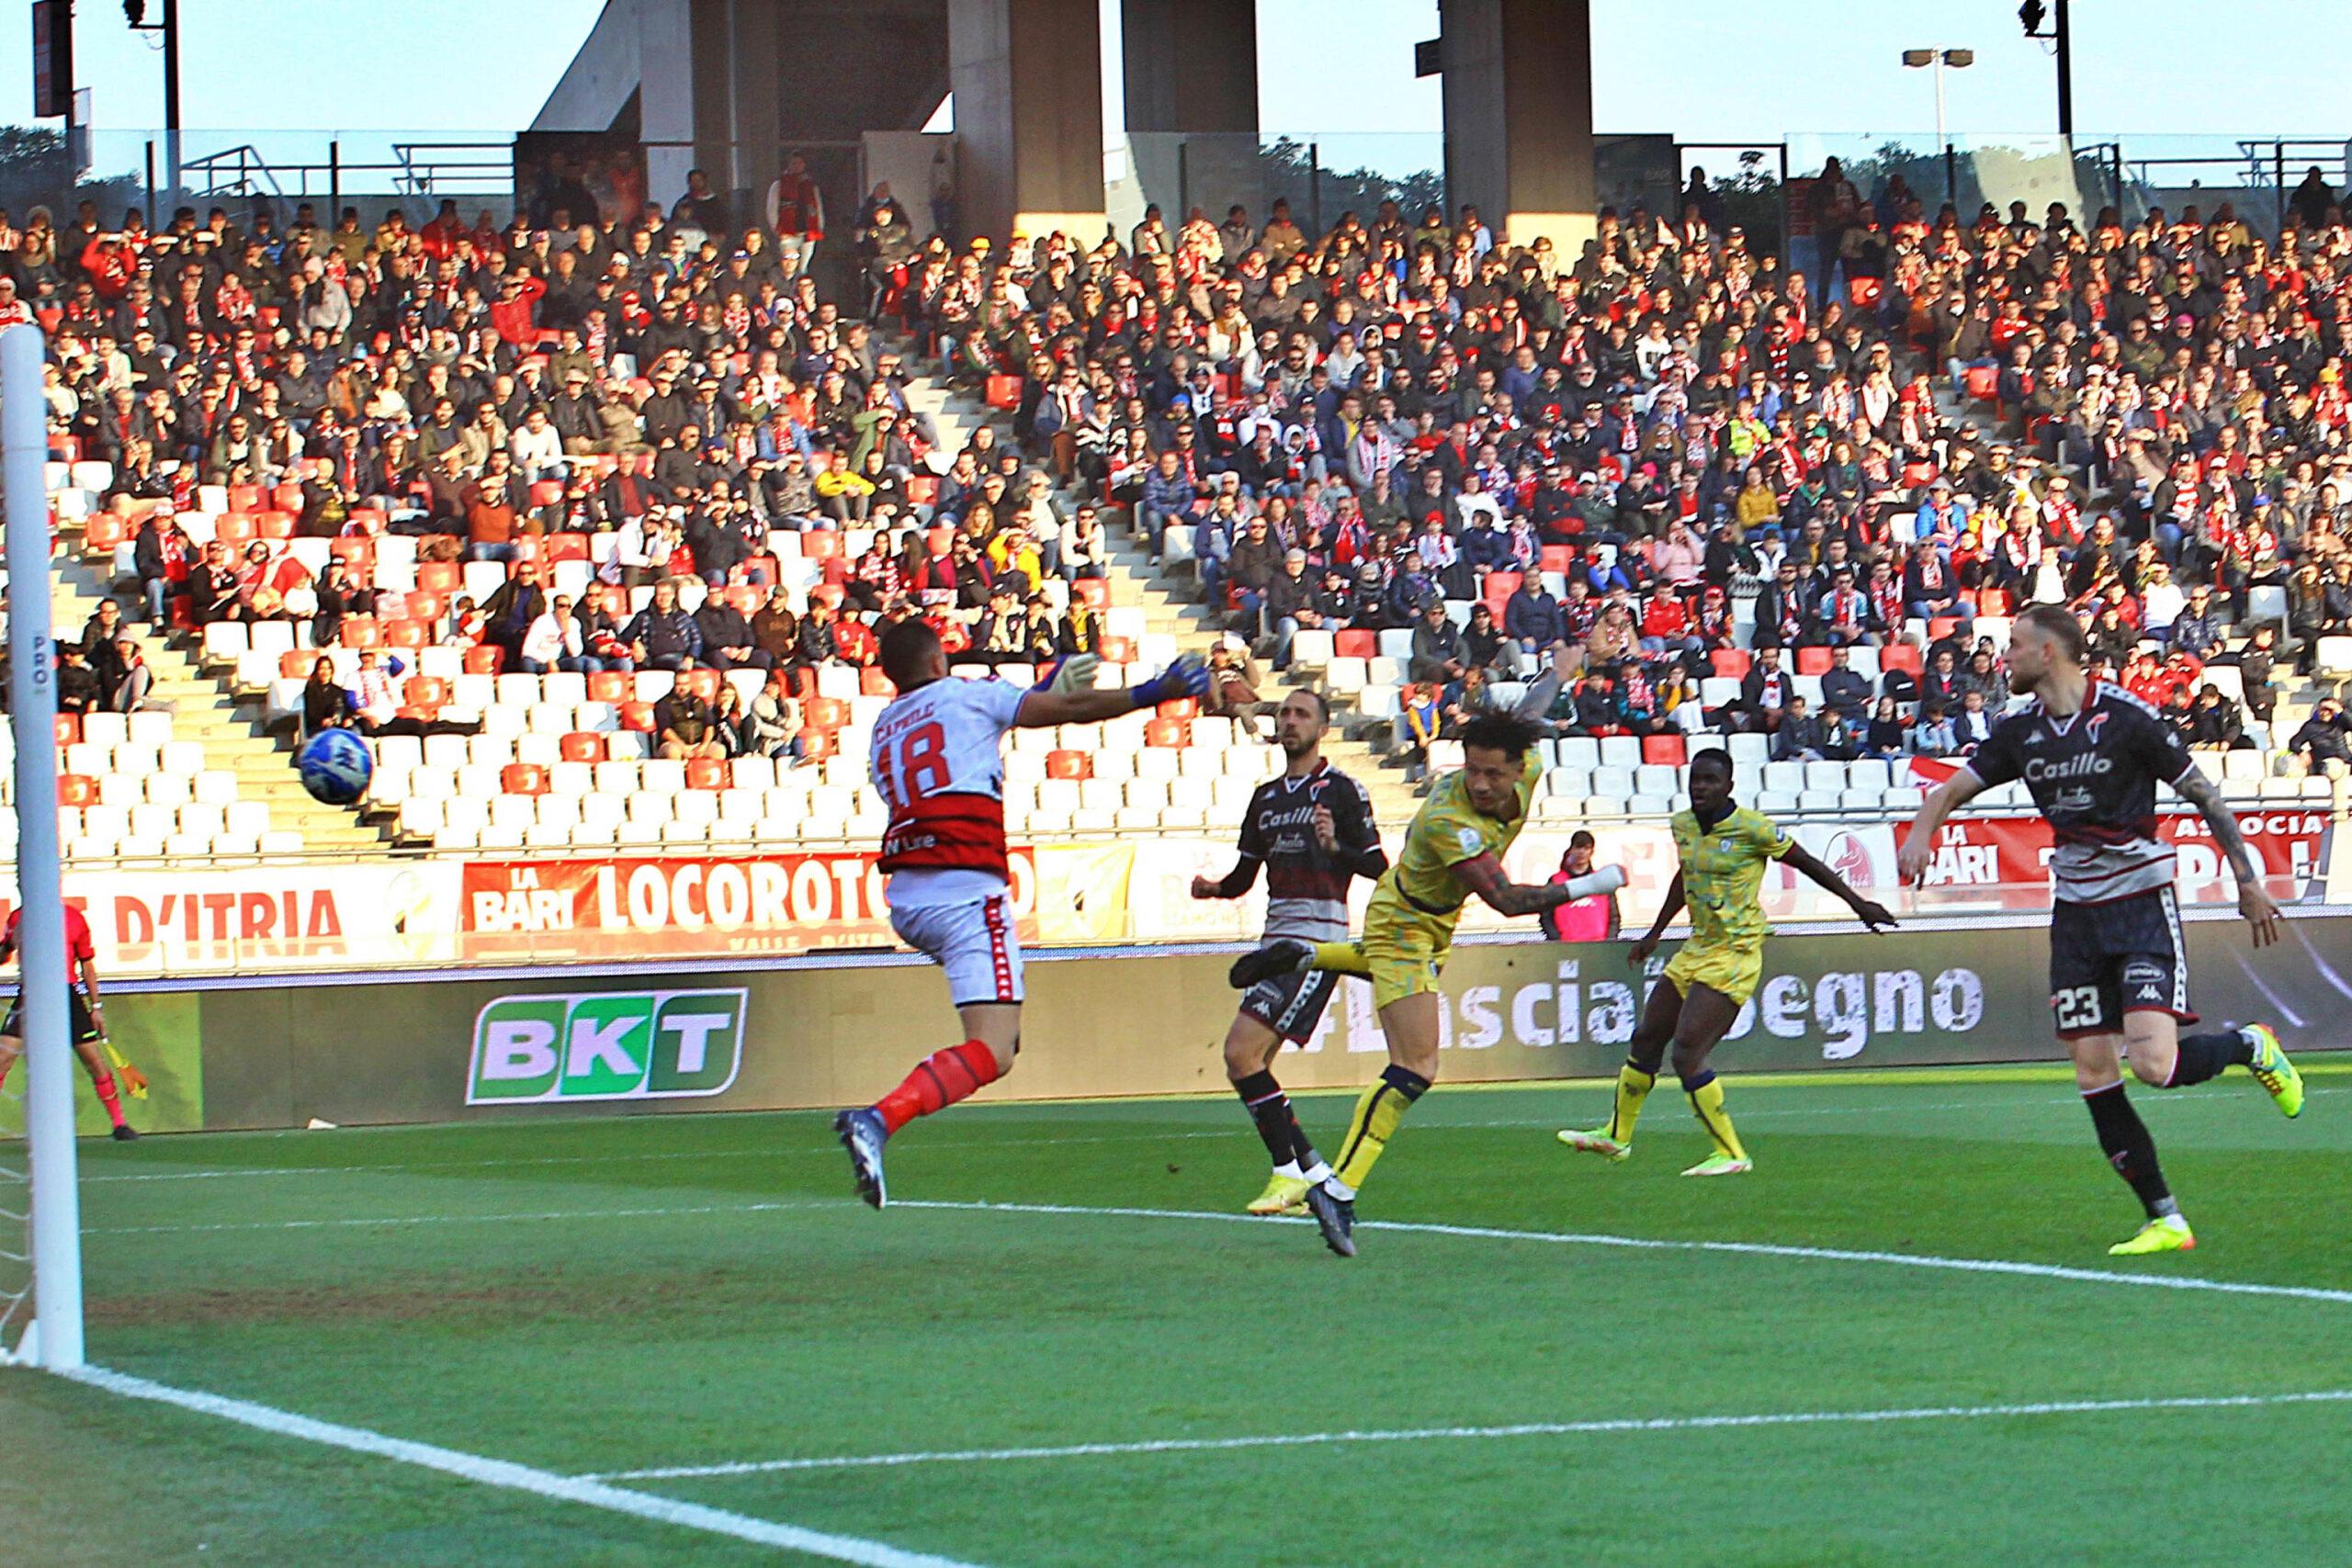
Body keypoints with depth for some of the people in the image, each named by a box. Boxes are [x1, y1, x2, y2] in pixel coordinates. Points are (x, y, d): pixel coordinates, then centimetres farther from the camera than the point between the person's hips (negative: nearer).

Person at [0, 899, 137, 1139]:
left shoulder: (75, 919, 5)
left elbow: (87, 965, 12)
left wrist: (96, 1007, 10)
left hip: (67, 995, 0)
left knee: (95, 1061, 0)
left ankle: (120, 1123, 11)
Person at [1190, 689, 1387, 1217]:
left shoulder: (1342, 791, -3)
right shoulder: (1266, 797, 18)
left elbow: (1378, 868, -7)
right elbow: (1244, 875, 21)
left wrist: (1335, 846, -24)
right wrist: (1213, 888, 0)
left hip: (1317, 940, -8)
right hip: (1277, 939, 8)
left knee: (1242, 1052, -18)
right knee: (1249, 1061, 4)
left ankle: (1290, 1173, -11)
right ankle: (1310, 1173, 13)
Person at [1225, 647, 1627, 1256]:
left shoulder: (1529, 768, -20)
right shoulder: (1448, 819, -40)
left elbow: (1526, 715, 5)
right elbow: (1506, 899, -41)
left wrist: (1557, 673, 26)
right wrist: (1591, 886, -36)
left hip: (1434, 919, 9)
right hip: (1404, 924, -9)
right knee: (1415, 1070, -15)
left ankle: (1306, 955, 47)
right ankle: (1339, 1189, -15)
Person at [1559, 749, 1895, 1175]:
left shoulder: (1751, 828, -15)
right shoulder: (1683, 825, 6)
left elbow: (1807, 863, -4)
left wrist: (1858, 903, -1)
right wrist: (1654, 933, 32)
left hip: (1734, 955, -8)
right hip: (1697, 949, 8)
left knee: (1687, 1055, -16)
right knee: (1646, 1039, 16)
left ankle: (1731, 1155, -7)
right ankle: (1616, 1136, 35)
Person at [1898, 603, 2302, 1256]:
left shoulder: (2126, 717, -12)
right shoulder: (2019, 731, 4)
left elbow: (2203, 794, -6)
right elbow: (1953, 788, 11)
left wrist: (2247, 882, -4)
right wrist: (1922, 831, -12)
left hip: (2142, 902, -6)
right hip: (2075, 911, 6)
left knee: (2154, 1063, -20)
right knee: (2094, 1075, -1)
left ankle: (2248, 1047, 11)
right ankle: (2165, 1220, 6)